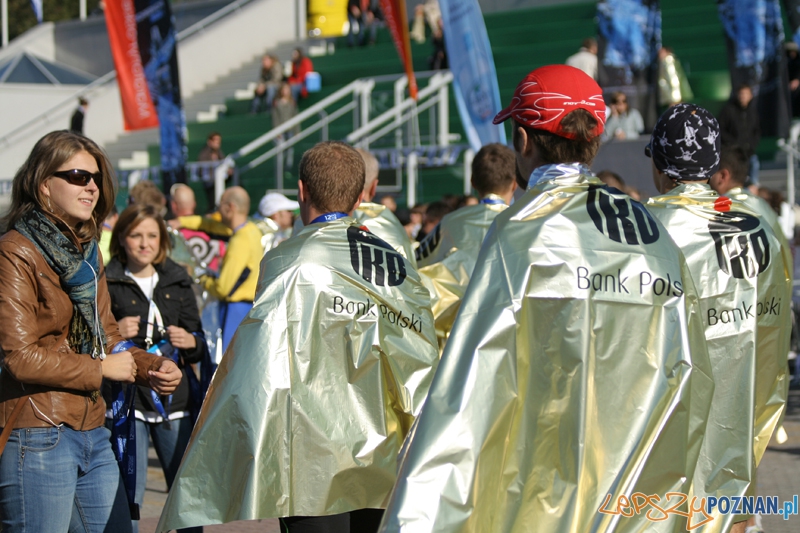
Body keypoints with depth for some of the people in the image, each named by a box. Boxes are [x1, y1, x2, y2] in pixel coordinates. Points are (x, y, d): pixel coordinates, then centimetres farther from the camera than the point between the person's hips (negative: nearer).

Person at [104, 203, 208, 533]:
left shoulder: (178, 281, 13)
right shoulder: (106, 283, 2)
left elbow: (200, 346, 16)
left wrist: (191, 343, -6)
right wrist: (114, 334, -16)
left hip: (176, 397, 3)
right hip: (126, 397, -3)